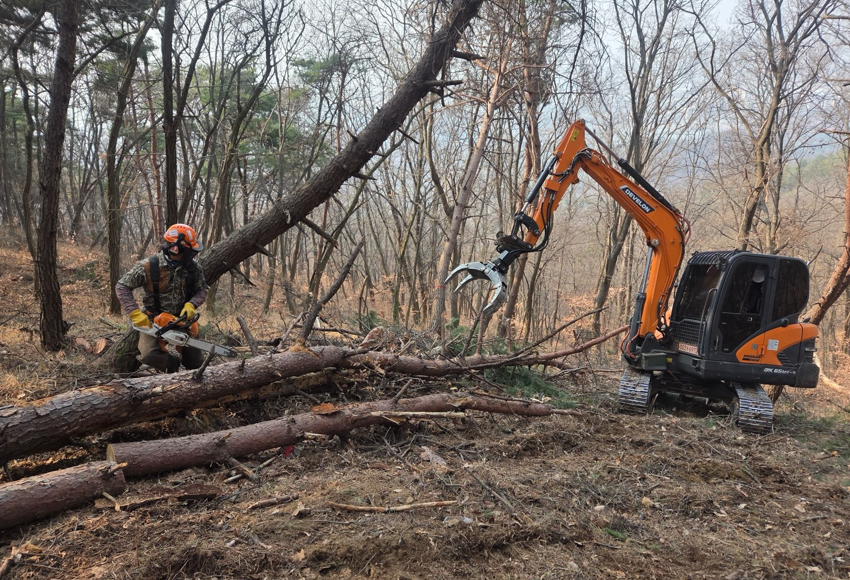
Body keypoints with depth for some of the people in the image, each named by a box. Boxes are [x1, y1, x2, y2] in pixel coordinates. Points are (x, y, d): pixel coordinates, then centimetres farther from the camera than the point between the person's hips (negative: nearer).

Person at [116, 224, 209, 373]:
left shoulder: (192, 267, -10)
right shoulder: (149, 267, -19)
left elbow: (202, 290, -1)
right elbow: (122, 287, -14)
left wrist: (191, 305, -23)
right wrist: (136, 314, -24)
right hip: (154, 320, -2)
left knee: (196, 364, 1)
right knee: (150, 355, -25)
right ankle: (172, 364, 7)